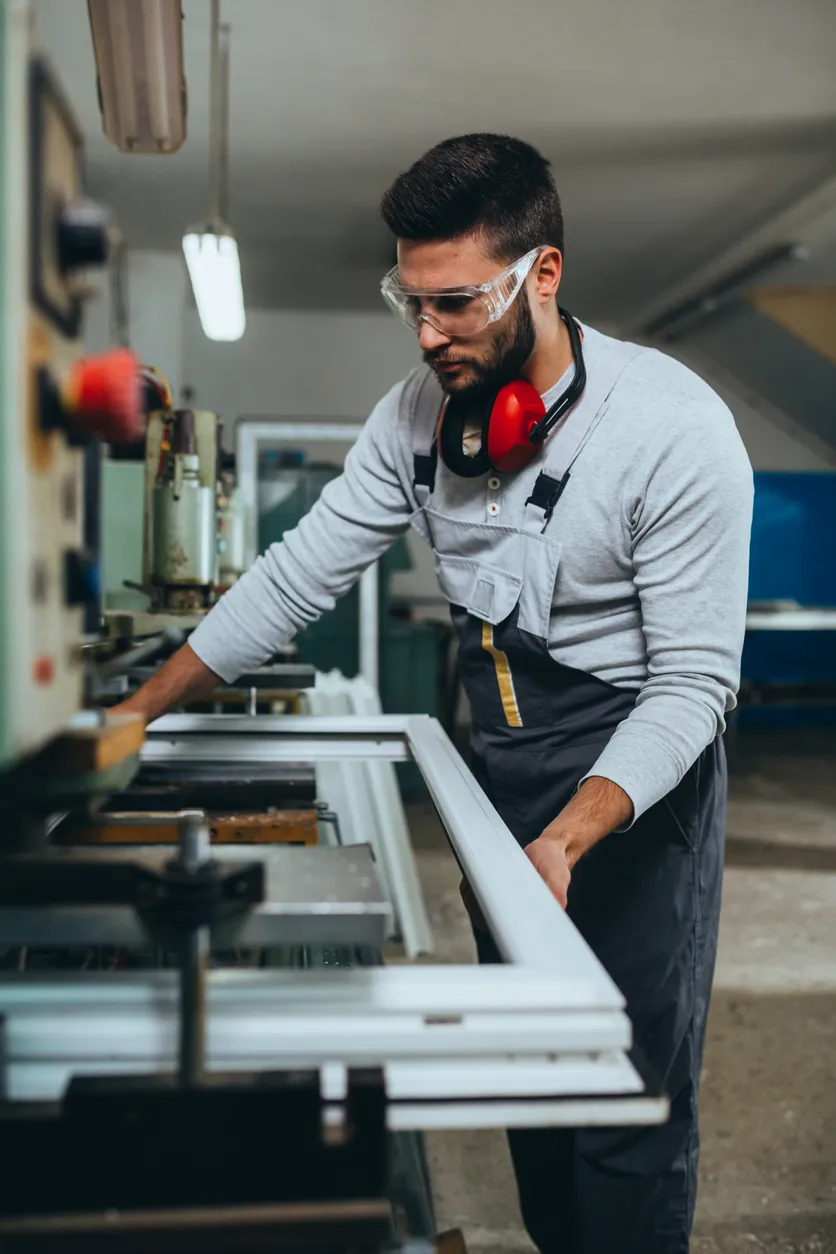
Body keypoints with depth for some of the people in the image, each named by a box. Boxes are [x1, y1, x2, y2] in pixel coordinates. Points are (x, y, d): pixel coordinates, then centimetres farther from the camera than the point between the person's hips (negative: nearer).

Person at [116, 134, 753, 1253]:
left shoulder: (673, 428, -21)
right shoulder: (420, 413, -5)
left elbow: (693, 681, -20)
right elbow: (300, 573, 0)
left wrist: (566, 841, -31)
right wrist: (135, 713, -1)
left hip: (637, 786, -5)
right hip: (502, 773, 6)